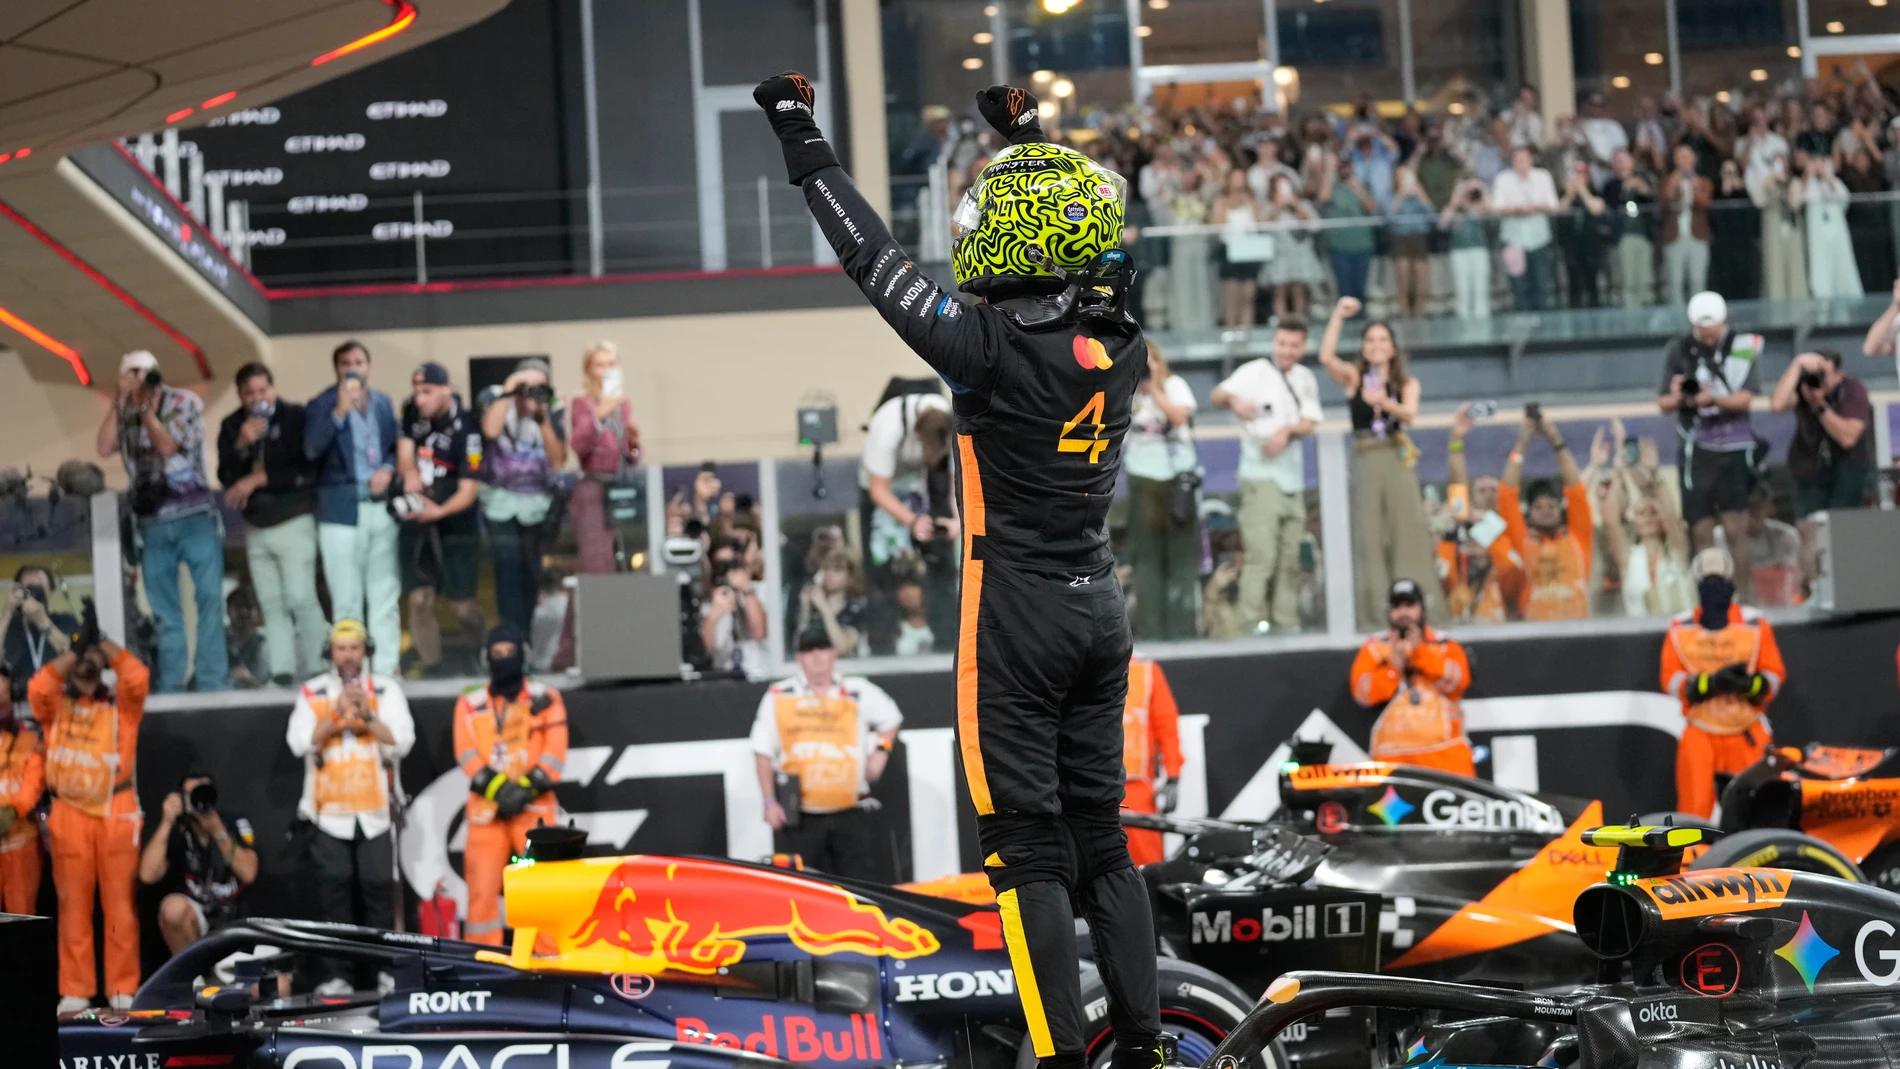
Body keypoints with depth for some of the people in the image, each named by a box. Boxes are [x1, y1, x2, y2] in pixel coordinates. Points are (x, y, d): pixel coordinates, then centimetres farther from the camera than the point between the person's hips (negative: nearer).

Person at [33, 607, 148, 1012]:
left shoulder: (121, 706, 9)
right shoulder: (55, 708, 11)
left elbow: (138, 679, -9)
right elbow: (38, 688, -9)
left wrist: (101, 641, -8)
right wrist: (77, 646, -10)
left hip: (117, 812, -1)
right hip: (69, 814, 1)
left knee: (119, 902, -2)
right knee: (73, 905, 1)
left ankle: (123, 989, 0)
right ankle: (75, 990, 4)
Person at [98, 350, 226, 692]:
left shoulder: (185, 402, -1)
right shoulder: (125, 413, 8)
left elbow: (168, 446, -13)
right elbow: (105, 448, -7)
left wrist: (145, 407, -9)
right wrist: (120, 402, -8)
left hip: (195, 516, -3)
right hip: (152, 523, 3)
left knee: (209, 597, -10)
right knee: (164, 609, 4)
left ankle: (211, 684, -9)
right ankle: (170, 688, 8)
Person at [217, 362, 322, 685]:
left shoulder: (295, 418, -7)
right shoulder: (232, 426, 8)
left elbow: (306, 472, -12)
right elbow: (226, 477, 2)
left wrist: (259, 480, -12)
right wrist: (242, 445, -14)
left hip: (293, 521, -5)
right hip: (256, 526, 5)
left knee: (300, 599, -10)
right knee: (271, 604, 2)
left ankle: (311, 670, -3)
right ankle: (282, 671, 3)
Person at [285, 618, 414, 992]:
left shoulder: (386, 690, 8)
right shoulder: (312, 693, 8)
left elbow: (401, 742, -4)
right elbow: (300, 742, -5)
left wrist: (368, 716, -17)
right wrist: (336, 714, -16)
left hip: (374, 813, 0)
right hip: (328, 812, 0)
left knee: (379, 890, -4)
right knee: (333, 892, -4)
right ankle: (337, 974, -3)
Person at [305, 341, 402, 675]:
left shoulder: (383, 403, 9)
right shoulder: (321, 406, -3)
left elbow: (397, 444, 17)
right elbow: (312, 449, -17)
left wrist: (388, 469, -3)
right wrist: (340, 412, -26)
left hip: (382, 506, 4)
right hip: (342, 508, -4)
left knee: (386, 597, 8)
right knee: (347, 600, -2)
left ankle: (386, 668, 14)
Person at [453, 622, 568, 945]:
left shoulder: (545, 698, 11)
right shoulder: (470, 704, 12)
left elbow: (555, 752, 2)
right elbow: (467, 753, 0)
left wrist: (527, 787, -12)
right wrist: (497, 787, -14)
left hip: (533, 807, -1)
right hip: (486, 809, 1)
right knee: (482, 887, -3)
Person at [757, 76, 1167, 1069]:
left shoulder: (996, 345, -18)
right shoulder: (1120, 344, 1)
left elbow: (878, 264, -11)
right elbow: (1066, 245, 21)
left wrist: (803, 142, 0)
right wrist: (1024, 135, 33)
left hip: (1017, 614, -7)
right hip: (1100, 606, 7)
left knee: (1028, 849, -2)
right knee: (1101, 838, 13)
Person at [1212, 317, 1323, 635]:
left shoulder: (1305, 379, 13)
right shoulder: (1254, 372, -4)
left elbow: (1310, 422, 5)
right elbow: (1216, 396, -19)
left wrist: (1287, 431, -16)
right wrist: (1233, 399, -42)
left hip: (1293, 476, 6)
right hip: (1260, 475, -6)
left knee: (1290, 557, 8)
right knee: (1262, 554, -14)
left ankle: (1286, 622, 14)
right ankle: (1253, 624, -16)